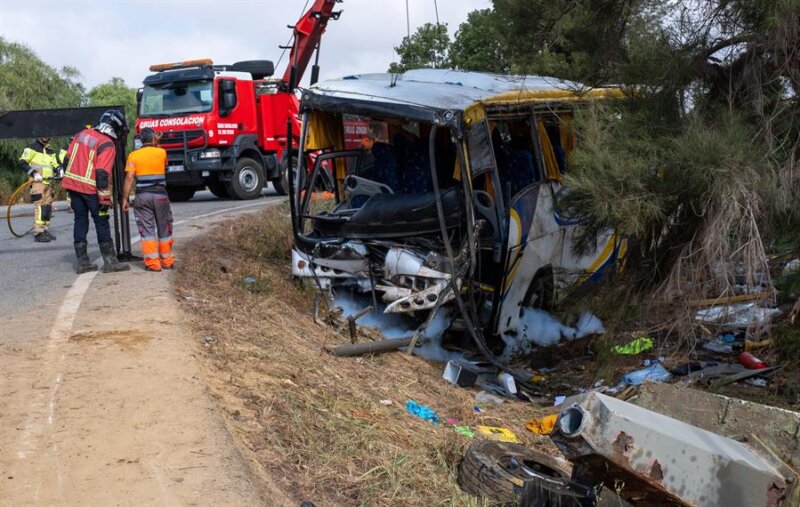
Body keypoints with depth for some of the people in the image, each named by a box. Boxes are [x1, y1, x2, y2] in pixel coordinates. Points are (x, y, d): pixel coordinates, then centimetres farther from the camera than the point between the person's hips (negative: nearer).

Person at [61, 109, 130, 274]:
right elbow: (102, 173, -19)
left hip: (72, 184, 7)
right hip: (90, 189, -7)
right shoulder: (107, 145, -13)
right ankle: (110, 262, 5)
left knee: (80, 221, 12)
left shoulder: (83, 134, 10)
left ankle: (82, 262, 14)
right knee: (102, 223, 2)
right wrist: (105, 198, -16)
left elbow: (68, 157, 14)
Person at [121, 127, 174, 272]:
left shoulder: (133, 155, 0)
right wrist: (156, 145, 25)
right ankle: (167, 260, 18)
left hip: (143, 196, -1)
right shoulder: (162, 152, 3)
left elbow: (129, 178, -7)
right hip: (160, 195, 1)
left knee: (147, 230, 3)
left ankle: (152, 262, 0)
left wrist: (125, 198, -4)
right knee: (164, 229, 12)